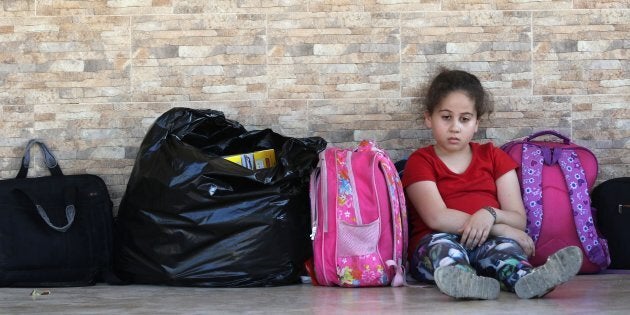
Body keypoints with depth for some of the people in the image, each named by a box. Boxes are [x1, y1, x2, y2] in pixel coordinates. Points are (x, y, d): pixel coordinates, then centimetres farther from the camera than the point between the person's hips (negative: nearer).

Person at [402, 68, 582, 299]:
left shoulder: (493, 157, 21)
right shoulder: (420, 161, 11)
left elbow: (519, 219, 9)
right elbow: (437, 217, -8)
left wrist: (490, 215, -17)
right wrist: (504, 230, -13)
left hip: (487, 245, 2)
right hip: (433, 249, -2)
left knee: (502, 245, -32)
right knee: (442, 242, -36)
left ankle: (526, 280, -66)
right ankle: (459, 279, -70)